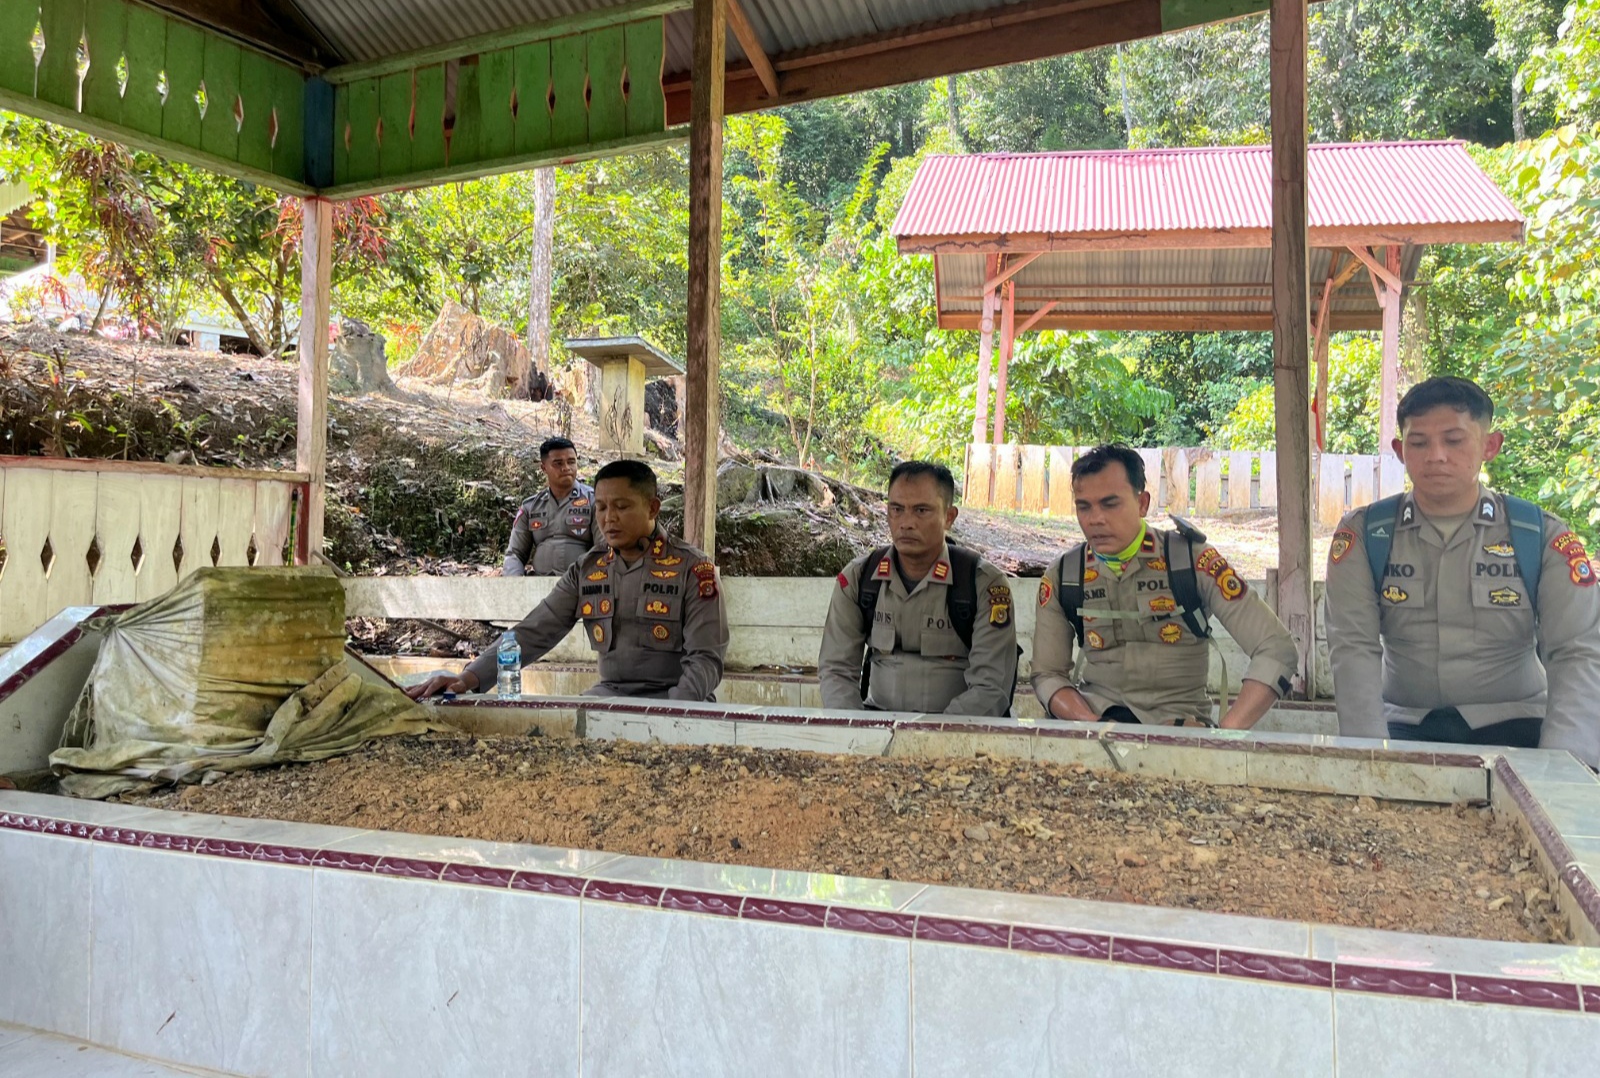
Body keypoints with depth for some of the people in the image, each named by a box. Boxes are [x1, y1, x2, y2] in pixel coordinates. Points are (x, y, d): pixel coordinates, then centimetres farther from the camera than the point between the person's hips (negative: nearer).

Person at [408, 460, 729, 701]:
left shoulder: (692, 569, -7)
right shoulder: (586, 569, 8)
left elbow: (705, 658, -10)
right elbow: (533, 633, 2)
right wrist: (470, 678, -12)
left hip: (676, 700, -5)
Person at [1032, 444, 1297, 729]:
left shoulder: (1193, 561, -6)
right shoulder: (1061, 577, 4)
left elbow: (1276, 649, -8)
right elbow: (1048, 675, 6)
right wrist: (1092, 727, -15)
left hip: (1179, 718, -1)